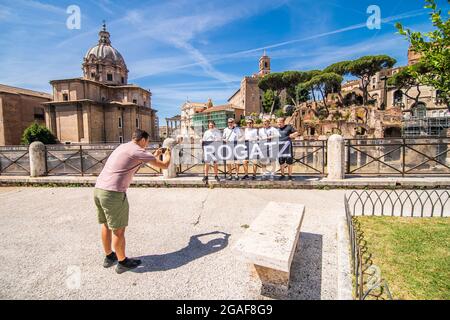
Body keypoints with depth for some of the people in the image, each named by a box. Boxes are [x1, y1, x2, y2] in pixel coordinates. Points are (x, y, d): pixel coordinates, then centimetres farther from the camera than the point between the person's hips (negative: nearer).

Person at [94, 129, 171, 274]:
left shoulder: (123, 147, 18)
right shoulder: (138, 151, -8)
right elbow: (164, 165, -3)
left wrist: (155, 155, 39)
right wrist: (168, 154, 17)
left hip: (98, 189, 9)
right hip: (113, 193, -9)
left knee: (106, 225, 21)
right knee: (118, 229, 6)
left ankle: (109, 257, 38)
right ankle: (123, 262, 22)